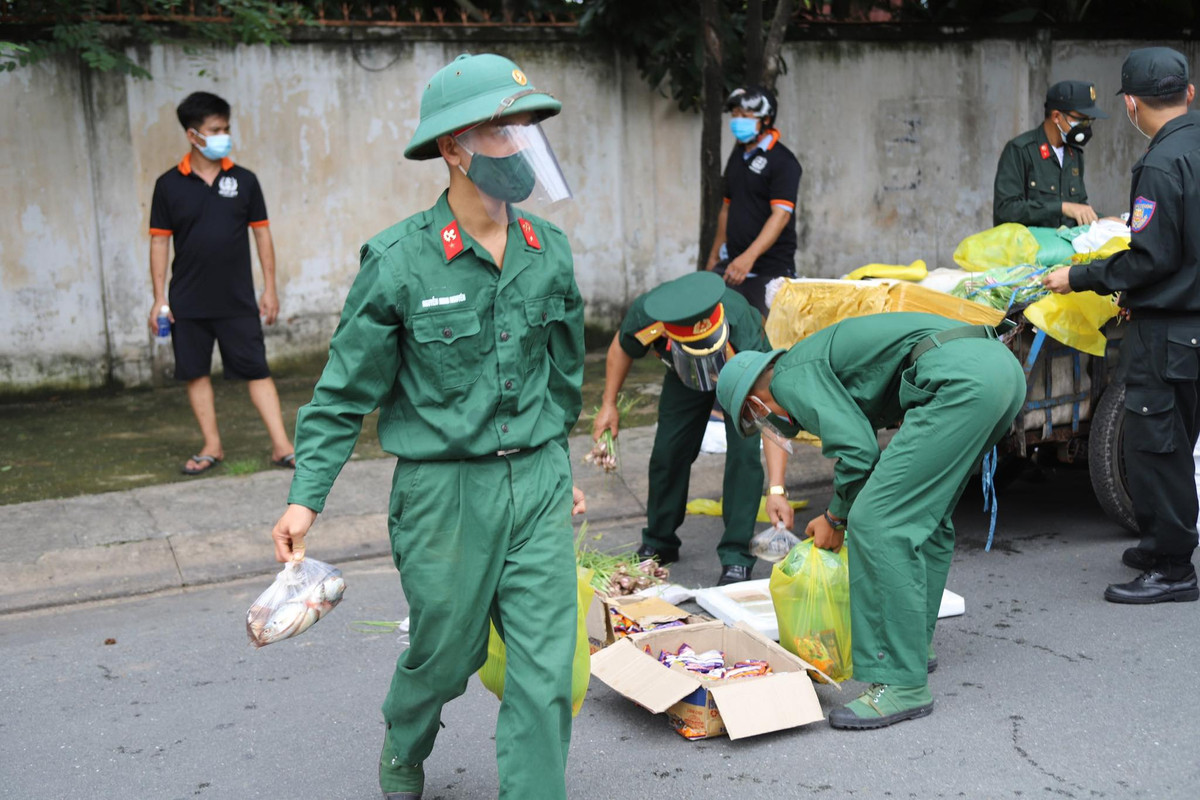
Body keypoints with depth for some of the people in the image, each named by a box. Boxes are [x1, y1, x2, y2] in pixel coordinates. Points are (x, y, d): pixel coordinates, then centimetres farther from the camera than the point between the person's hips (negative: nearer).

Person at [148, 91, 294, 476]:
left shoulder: (244, 180, 2)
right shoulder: (169, 184, 0)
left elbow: (262, 234, 6)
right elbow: (159, 241, 2)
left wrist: (270, 289, 2)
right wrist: (159, 298, -1)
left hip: (238, 300, -1)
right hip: (188, 303, 1)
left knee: (257, 370, -2)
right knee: (195, 372, 7)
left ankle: (281, 445, 1)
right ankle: (212, 446, 19)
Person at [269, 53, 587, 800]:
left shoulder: (549, 250, 2)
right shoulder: (398, 261, -12)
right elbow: (347, 389, -6)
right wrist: (306, 497, -11)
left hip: (538, 482, 4)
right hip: (445, 488, -3)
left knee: (546, 670, 2)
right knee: (444, 654, 15)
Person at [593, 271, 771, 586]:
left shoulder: (744, 333, -46)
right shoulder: (646, 315, -38)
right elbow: (621, 348, -11)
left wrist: (777, 488, -49)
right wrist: (608, 404, -9)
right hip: (683, 376, 3)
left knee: (744, 451, -19)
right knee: (668, 451, -1)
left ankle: (736, 558, -9)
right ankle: (659, 543, 21)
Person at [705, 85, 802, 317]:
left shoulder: (783, 161, -9)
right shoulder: (737, 155, 16)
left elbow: (781, 215, -20)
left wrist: (749, 256, -32)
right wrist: (715, 255, 22)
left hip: (769, 271, -7)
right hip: (732, 264, 7)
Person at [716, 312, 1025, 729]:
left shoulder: (790, 376, 3)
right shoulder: (819, 359, 32)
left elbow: (857, 449, -8)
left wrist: (836, 518, 9)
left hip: (959, 379, -11)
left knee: (877, 523, -9)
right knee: (927, 516, 23)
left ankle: (902, 683, -7)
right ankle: (913, 646, 35)